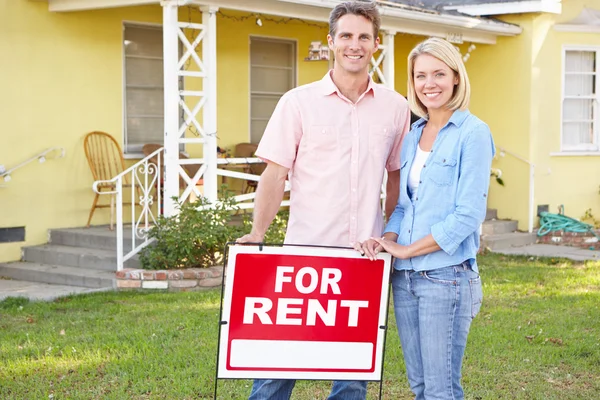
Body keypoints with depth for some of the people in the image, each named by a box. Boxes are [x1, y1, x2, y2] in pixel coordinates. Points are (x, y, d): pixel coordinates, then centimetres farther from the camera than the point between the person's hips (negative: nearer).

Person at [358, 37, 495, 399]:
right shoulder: (413, 135, 13)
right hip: (404, 275, 7)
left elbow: (468, 214, -14)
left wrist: (405, 249, -12)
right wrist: (386, 240, -3)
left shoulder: (472, 133, -8)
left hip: (446, 274, -7)